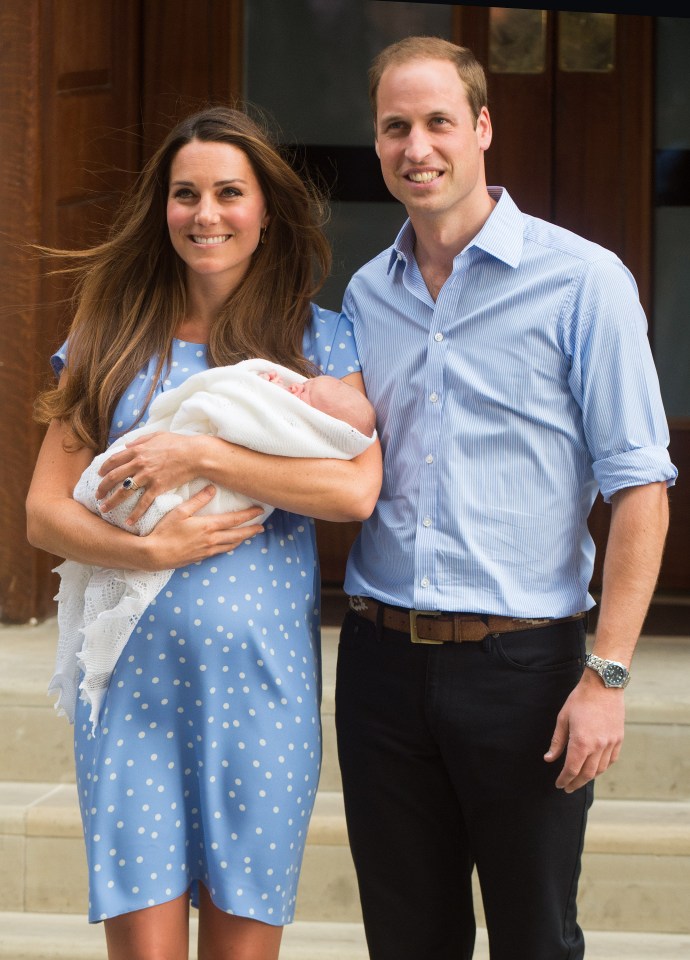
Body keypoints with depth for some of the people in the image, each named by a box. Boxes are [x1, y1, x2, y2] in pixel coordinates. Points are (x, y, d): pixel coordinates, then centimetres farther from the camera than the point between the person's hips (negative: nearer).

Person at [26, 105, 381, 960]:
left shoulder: (316, 338, 5)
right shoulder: (111, 339, 9)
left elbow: (357, 487, -11)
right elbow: (44, 512, 6)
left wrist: (198, 455, -14)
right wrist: (149, 549, -12)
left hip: (260, 680, 0)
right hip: (132, 677, 1)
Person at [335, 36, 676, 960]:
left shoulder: (581, 280, -7)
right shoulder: (366, 294, 10)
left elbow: (639, 485, -9)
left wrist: (607, 675, -15)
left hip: (521, 663, -4)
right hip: (381, 657, 4)